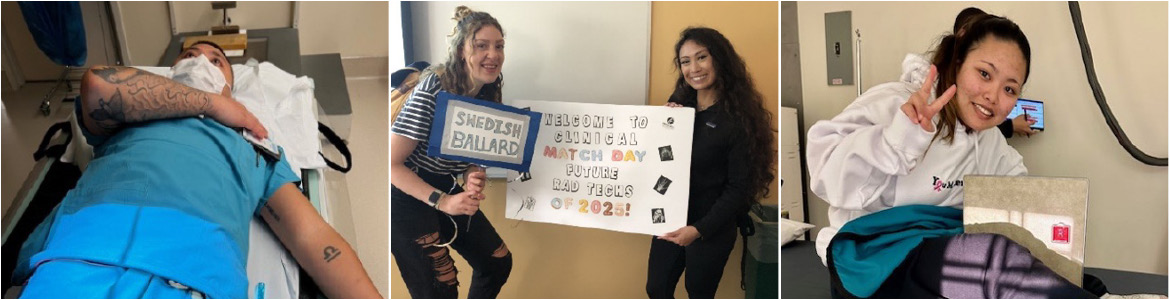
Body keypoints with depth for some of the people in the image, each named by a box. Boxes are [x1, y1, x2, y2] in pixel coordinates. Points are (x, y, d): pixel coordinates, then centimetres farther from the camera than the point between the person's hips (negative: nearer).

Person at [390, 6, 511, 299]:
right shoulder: (433, 89, -26)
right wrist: (441, 202, -30)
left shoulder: (489, 92, -3)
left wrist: (474, 177, -16)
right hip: (406, 196, -7)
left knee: (499, 261, 10)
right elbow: (391, 162, -25)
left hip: (446, 188, 7)